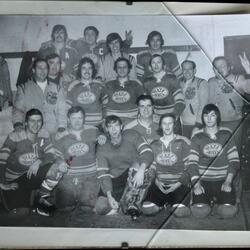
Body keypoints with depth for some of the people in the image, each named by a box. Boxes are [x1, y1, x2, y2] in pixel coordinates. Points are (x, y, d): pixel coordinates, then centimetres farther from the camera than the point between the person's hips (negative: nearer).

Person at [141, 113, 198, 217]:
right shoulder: (154, 144, 15)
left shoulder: (183, 142, 5)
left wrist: (179, 183, -10)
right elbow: (151, 166, 17)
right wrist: (156, 181, -2)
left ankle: (171, 204, 7)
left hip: (179, 183, -2)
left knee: (180, 211, -29)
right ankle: (164, 203, 9)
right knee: (147, 209, -24)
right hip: (159, 183, 2)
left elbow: (190, 165, 1)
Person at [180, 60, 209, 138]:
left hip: (196, 123, -3)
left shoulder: (201, 83, 1)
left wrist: (198, 122, -14)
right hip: (183, 124, 3)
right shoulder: (179, 83, 12)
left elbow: (203, 104, -6)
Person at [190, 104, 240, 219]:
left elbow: (234, 160, 1)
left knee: (228, 211, -22)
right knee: (199, 211, -23)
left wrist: (228, 181, -10)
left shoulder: (226, 134, 5)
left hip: (223, 180, 1)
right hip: (203, 180, 0)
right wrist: (196, 184, -15)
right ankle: (209, 200, 12)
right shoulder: (197, 137, 3)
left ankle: (218, 201, 13)